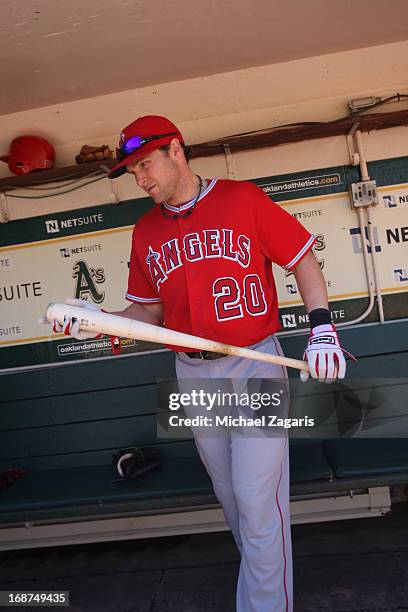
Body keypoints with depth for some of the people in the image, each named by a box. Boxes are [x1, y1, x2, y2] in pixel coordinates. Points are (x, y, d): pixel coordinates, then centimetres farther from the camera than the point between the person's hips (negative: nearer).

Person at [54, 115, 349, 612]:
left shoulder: (244, 199, -4)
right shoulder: (145, 232, 8)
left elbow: (302, 259, -1)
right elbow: (150, 313, 10)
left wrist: (322, 328, -11)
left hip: (255, 367, -4)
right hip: (193, 375, 5)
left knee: (257, 498, -4)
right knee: (230, 495, 16)